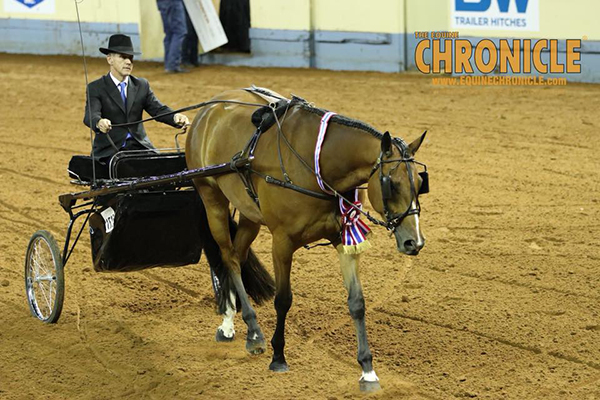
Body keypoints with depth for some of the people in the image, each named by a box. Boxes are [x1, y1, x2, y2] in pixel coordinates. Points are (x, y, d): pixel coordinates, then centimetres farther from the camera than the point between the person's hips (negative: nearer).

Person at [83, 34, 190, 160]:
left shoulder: (142, 85, 14)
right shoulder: (96, 88, 0)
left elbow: (158, 109, 3)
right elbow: (90, 115, -16)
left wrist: (175, 117, -21)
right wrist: (99, 122, -43)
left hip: (139, 146, 4)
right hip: (109, 150, -4)